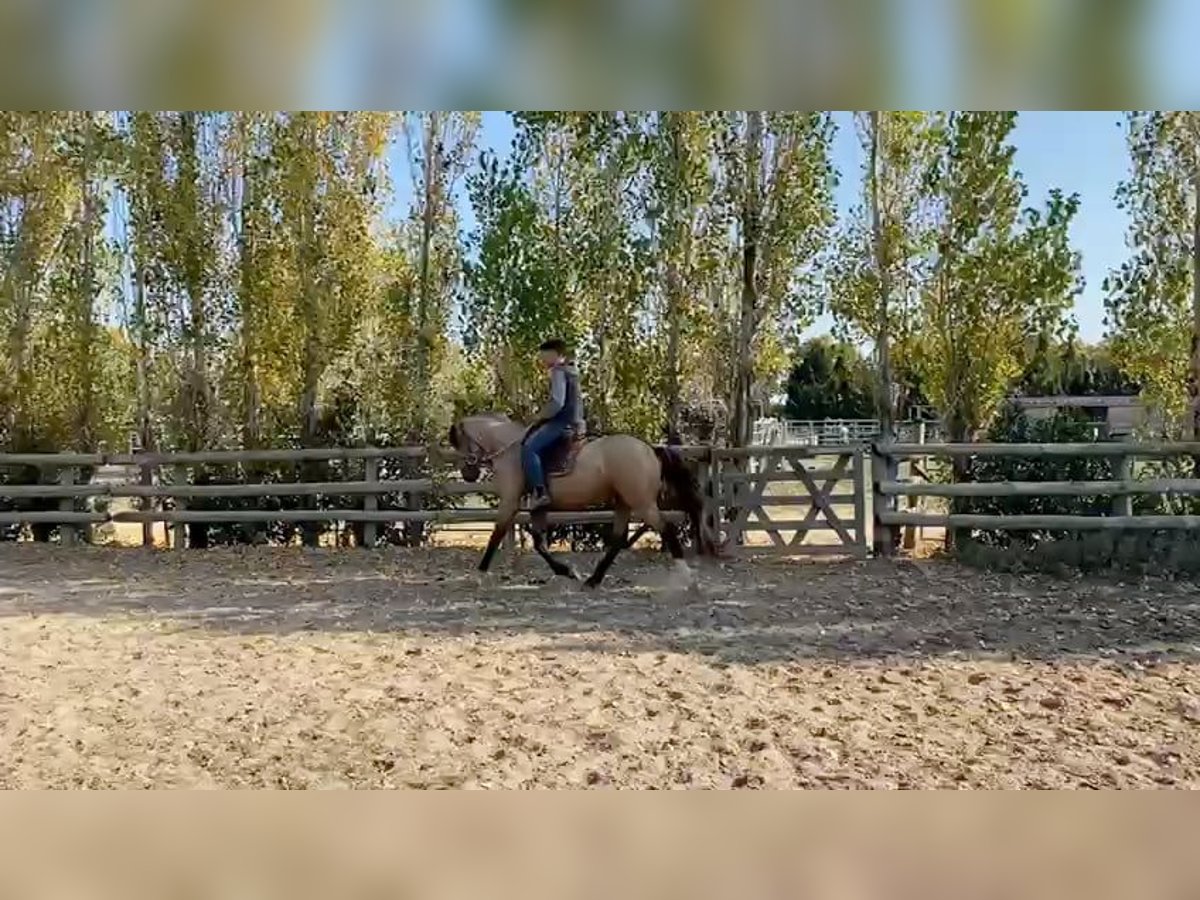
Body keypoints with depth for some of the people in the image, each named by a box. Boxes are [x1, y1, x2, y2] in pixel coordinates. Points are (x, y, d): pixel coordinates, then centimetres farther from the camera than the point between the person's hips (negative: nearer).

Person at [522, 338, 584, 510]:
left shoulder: (558, 371, -10)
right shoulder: (572, 372, 20)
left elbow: (557, 402, -21)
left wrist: (540, 418, -9)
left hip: (562, 422, -11)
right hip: (574, 422, 11)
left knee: (529, 448, -21)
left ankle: (540, 492, -30)